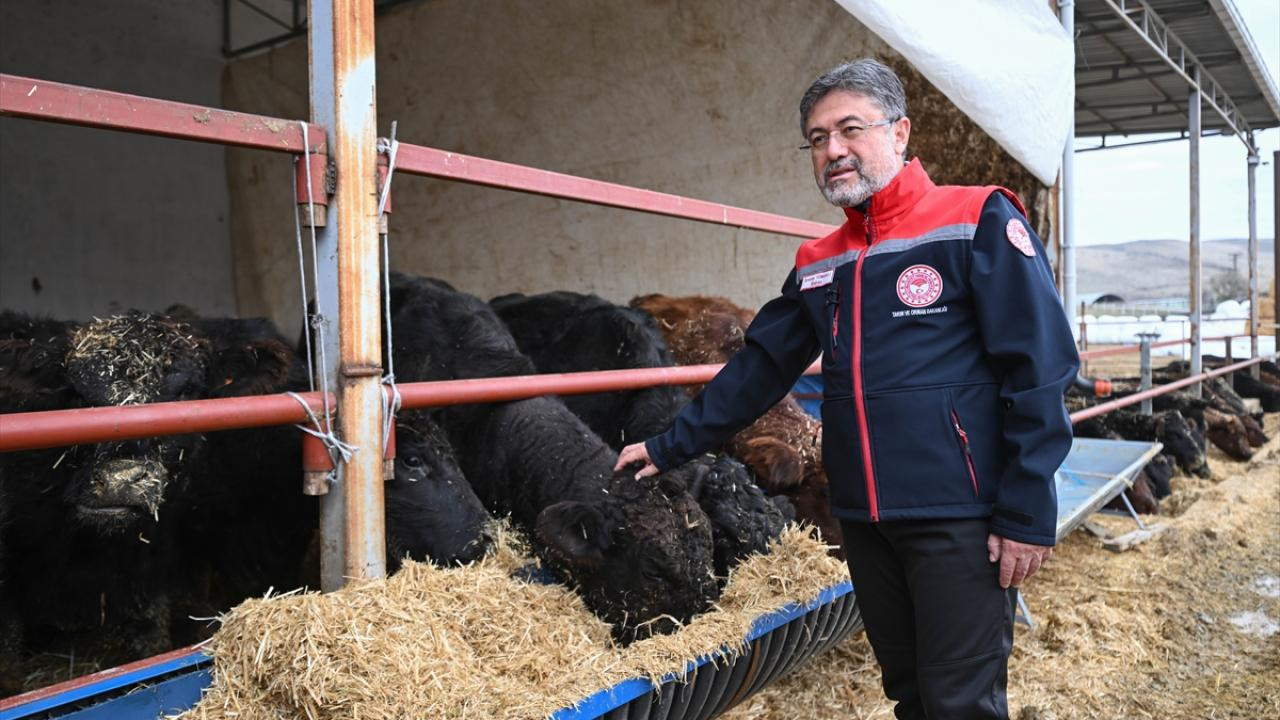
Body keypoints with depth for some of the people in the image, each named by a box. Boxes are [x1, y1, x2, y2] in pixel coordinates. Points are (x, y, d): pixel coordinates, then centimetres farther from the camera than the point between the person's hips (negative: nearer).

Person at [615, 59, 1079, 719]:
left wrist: (1027, 514, -14)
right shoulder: (817, 263, 11)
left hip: (957, 516, -5)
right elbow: (759, 368, 14)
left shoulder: (978, 222, -7)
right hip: (863, 518, 6)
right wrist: (672, 446, 12)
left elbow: (1040, 367, -11)